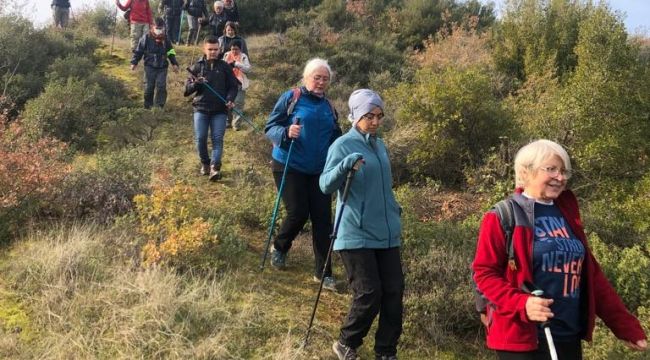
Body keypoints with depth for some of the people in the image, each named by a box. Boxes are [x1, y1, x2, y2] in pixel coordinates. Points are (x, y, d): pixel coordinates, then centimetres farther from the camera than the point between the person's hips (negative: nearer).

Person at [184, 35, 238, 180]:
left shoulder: (225, 67, 7)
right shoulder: (197, 67, 8)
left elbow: (233, 86, 8)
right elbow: (187, 89, 7)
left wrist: (230, 99, -10)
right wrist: (196, 83, -15)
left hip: (220, 110, -1)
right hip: (201, 108, 1)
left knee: (217, 138, -9)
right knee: (200, 138, -1)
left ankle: (215, 167, -14)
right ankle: (205, 163, 19)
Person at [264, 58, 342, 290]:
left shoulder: (328, 107, 13)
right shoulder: (291, 98, -3)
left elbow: (335, 138, 21)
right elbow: (270, 127, -5)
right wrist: (286, 132, -27)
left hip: (319, 171, 5)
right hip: (289, 166, -4)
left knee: (322, 218, 0)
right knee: (298, 213, -9)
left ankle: (323, 272, 9)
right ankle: (279, 248, 25)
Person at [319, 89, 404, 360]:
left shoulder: (380, 145, 14)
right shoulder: (343, 145, -8)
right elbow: (325, 186, -17)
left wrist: (395, 212, 22)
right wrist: (346, 165, -33)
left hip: (386, 233, 7)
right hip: (356, 235, -6)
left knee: (394, 292, 3)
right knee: (369, 295, -7)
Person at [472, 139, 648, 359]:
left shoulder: (567, 214, 11)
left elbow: (590, 274, 14)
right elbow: (485, 272, -9)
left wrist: (625, 325, 11)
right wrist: (522, 304, -24)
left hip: (569, 336, 6)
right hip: (522, 339, -6)